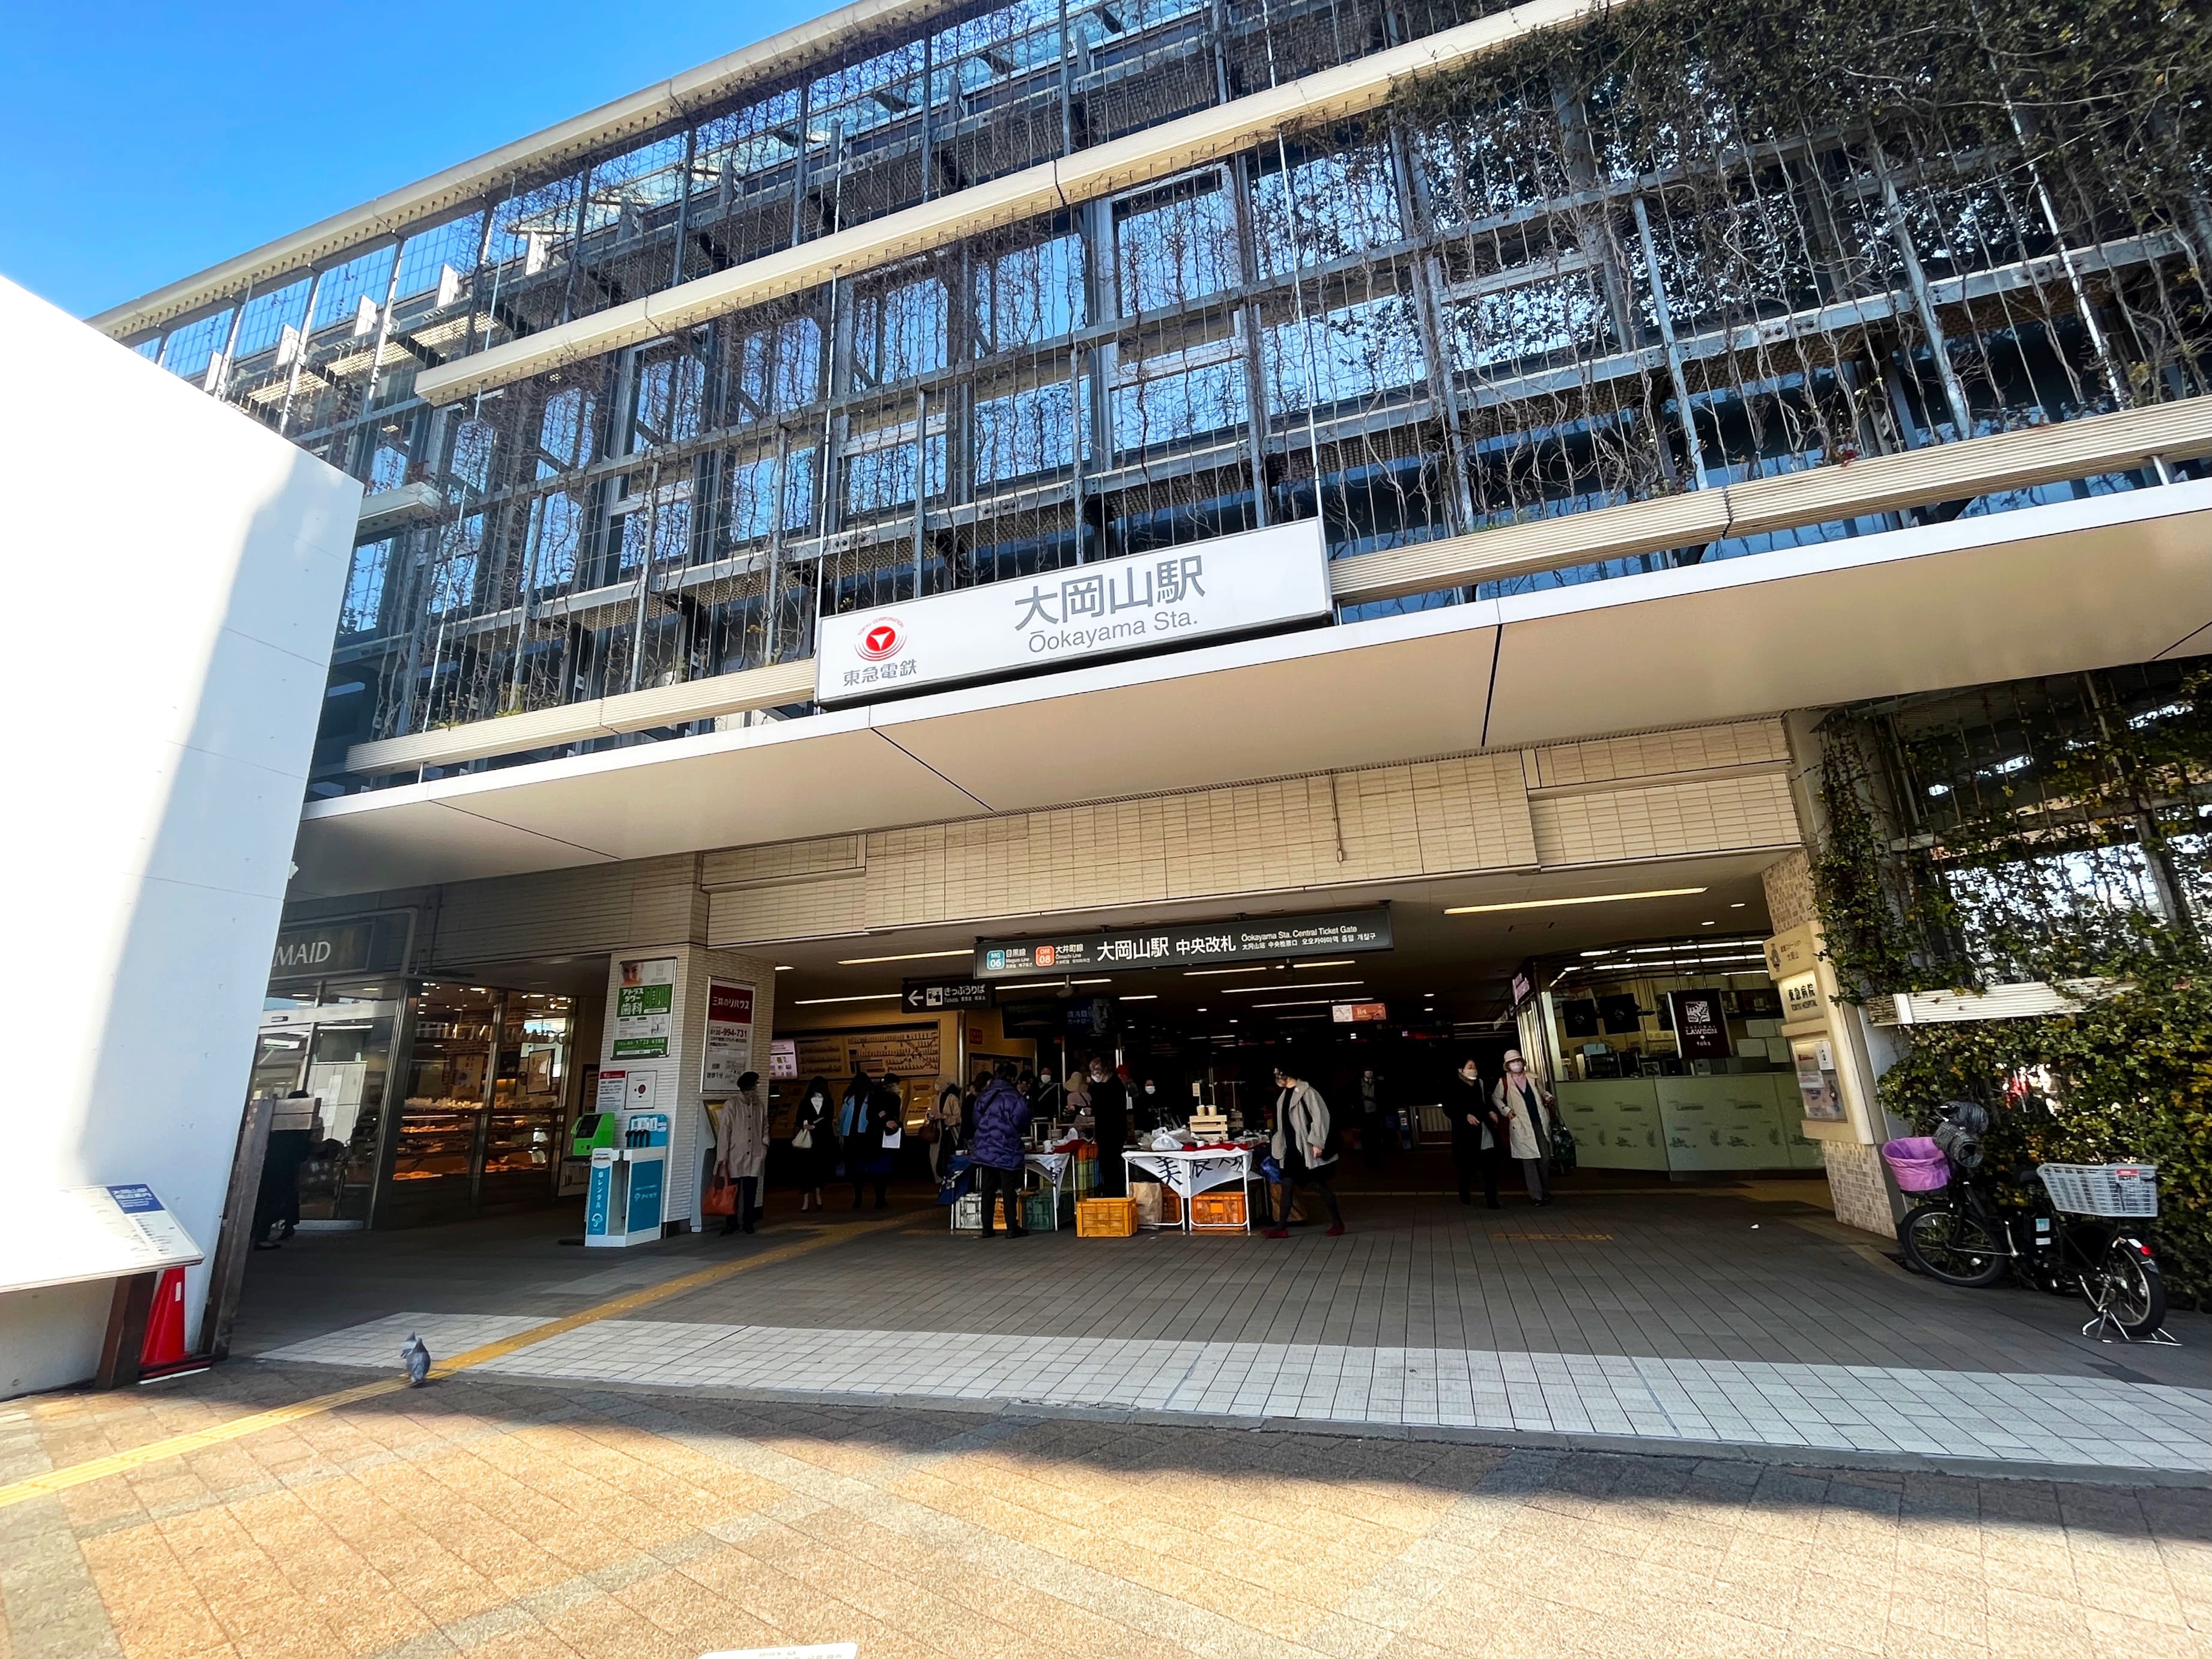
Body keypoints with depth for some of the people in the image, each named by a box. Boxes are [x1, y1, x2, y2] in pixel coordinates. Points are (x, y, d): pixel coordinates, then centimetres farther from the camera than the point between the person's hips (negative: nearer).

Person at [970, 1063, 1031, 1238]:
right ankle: (1012, 1228, 4)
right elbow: (1023, 1123, -10)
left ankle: (987, 1228, 13)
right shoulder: (1014, 1097, -12)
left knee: (988, 1191, 10)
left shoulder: (983, 1097, 5)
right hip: (1007, 1151, -5)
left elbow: (976, 1121, 10)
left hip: (985, 1150, 5)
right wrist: (1017, 1132, 12)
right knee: (1009, 1191, 2)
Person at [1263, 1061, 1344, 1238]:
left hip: (1308, 1148, -8)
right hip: (1292, 1148, 8)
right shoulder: (1284, 1094, 11)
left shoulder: (1306, 1092, -14)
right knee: (1287, 1185, 5)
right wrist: (1279, 1145, 18)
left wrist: (1318, 1143, -20)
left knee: (1321, 1185, 3)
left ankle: (1337, 1223, 16)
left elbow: (1319, 1117, -17)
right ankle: (1281, 1227, 9)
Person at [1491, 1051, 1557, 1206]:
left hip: (1540, 1123, 3)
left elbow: (1543, 1092, 23)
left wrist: (1548, 1097, 2)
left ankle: (1545, 1191, 22)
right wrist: (1506, 1110, 0)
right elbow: (1495, 1098, 13)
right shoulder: (1504, 1082, 0)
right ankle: (1536, 1195, 5)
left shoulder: (1533, 1079, 8)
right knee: (1529, 1161, -3)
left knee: (1545, 1158, 2)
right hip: (1521, 1126, -3)